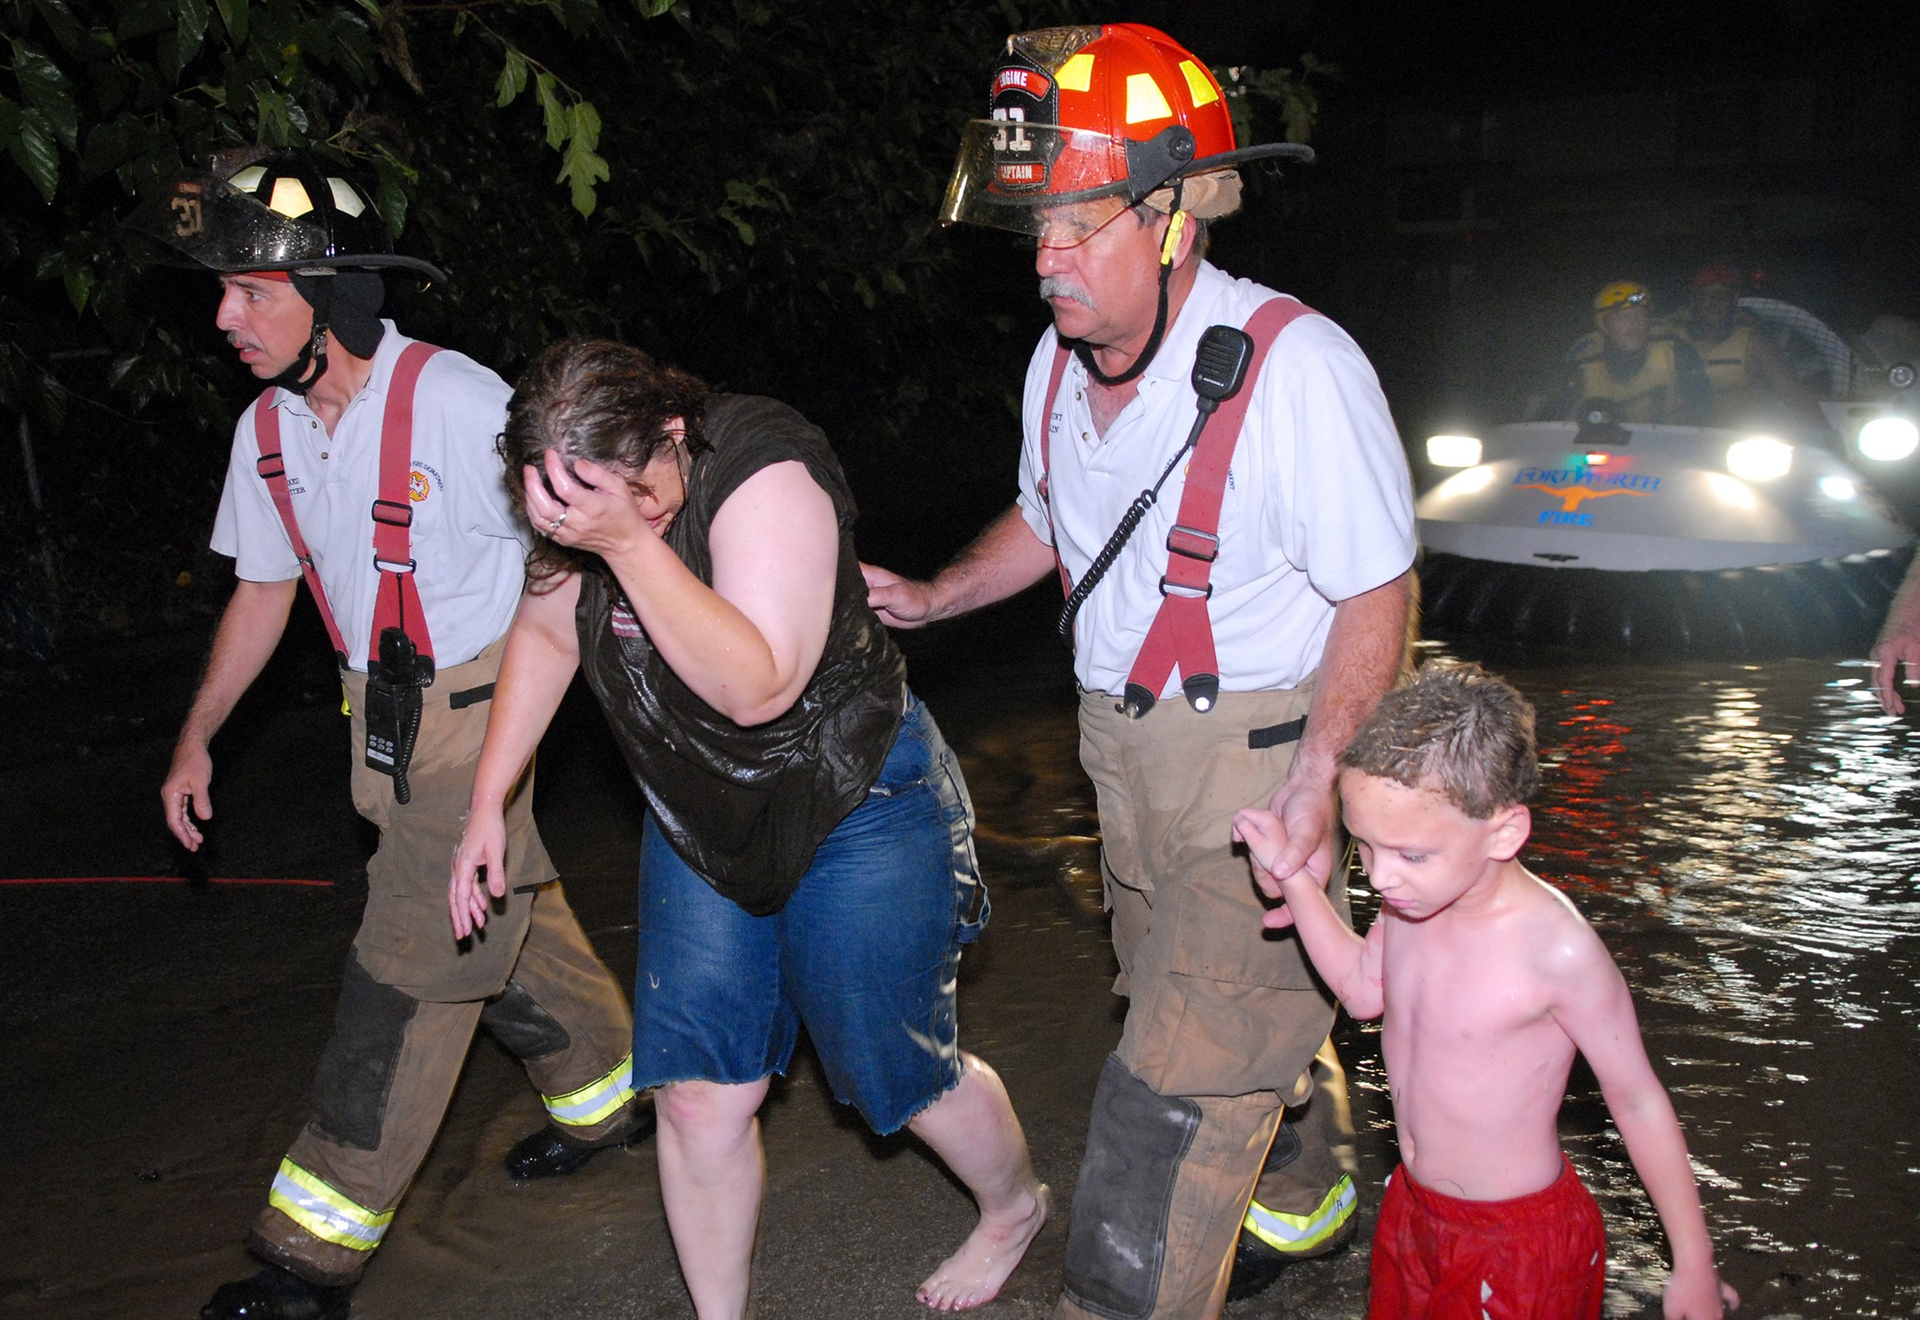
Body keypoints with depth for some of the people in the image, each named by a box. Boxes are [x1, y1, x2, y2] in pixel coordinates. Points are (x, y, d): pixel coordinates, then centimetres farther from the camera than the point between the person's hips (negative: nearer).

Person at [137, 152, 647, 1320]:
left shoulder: (454, 400, -20)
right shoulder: (269, 429, 3)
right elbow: (264, 588, 14)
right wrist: (197, 739, 15)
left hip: (483, 716, -7)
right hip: (389, 723, 7)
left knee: (408, 972, -2)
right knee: (509, 927, 19)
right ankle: (609, 1096, 42)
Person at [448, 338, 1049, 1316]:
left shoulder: (763, 471, -27)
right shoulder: (587, 490, -6)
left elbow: (757, 687, -34)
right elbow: (545, 632, 10)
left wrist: (630, 540, -40)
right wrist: (487, 805, 8)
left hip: (854, 805, -6)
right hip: (699, 822, 6)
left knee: (894, 1069, 9)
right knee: (697, 1091, 3)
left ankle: (1015, 1207, 41)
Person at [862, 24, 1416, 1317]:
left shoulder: (1294, 364, -22)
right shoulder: (1060, 362, 0)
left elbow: (1377, 596, -18)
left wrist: (1316, 778, -28)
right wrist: (930, 597, 5)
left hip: (1261, 756, -7)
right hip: (1124, 746, 7)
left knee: (1174, 1082, -6)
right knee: (1248, 1014, 25)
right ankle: (1308, 1201, 52)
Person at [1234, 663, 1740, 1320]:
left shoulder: (1556, 949, -28)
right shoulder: (1415, 897, -9)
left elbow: (1638, 1101, -16)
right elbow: (1365, 988, 10)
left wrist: (1693, 1266, -7)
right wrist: (1290, 873, 1)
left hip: (1523, 1243, -6)